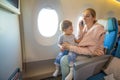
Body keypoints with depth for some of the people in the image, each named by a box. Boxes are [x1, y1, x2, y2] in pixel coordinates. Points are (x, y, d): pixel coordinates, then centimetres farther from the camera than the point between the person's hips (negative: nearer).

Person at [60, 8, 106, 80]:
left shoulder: (98, 29, -21)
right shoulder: (85, 26, 2)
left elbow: (91, 51, -23)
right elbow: (80, 42, 6)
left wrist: (70, 47, -24)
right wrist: (81, 30, -9)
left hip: (93, 56, -7)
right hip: (85, 51, 8)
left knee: (64, 60, -15)